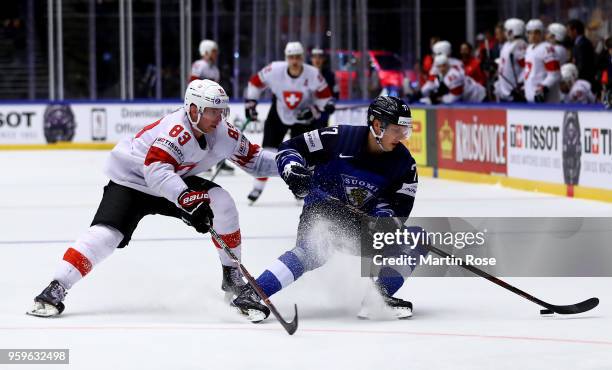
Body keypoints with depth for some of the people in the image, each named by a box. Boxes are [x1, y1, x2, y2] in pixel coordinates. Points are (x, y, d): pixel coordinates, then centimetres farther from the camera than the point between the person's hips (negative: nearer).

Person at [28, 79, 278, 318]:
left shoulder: (223, 134, -11)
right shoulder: (177, 130, -34)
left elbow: (253, 159, 5)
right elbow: (156, 171, -48)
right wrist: (186, 199, -58)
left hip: (175, 181, 6)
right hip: (131, 180, -6)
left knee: (222, 202, -14)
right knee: (106, 234, -25)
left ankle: (232, 276, 1)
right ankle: (55, 290, -23)